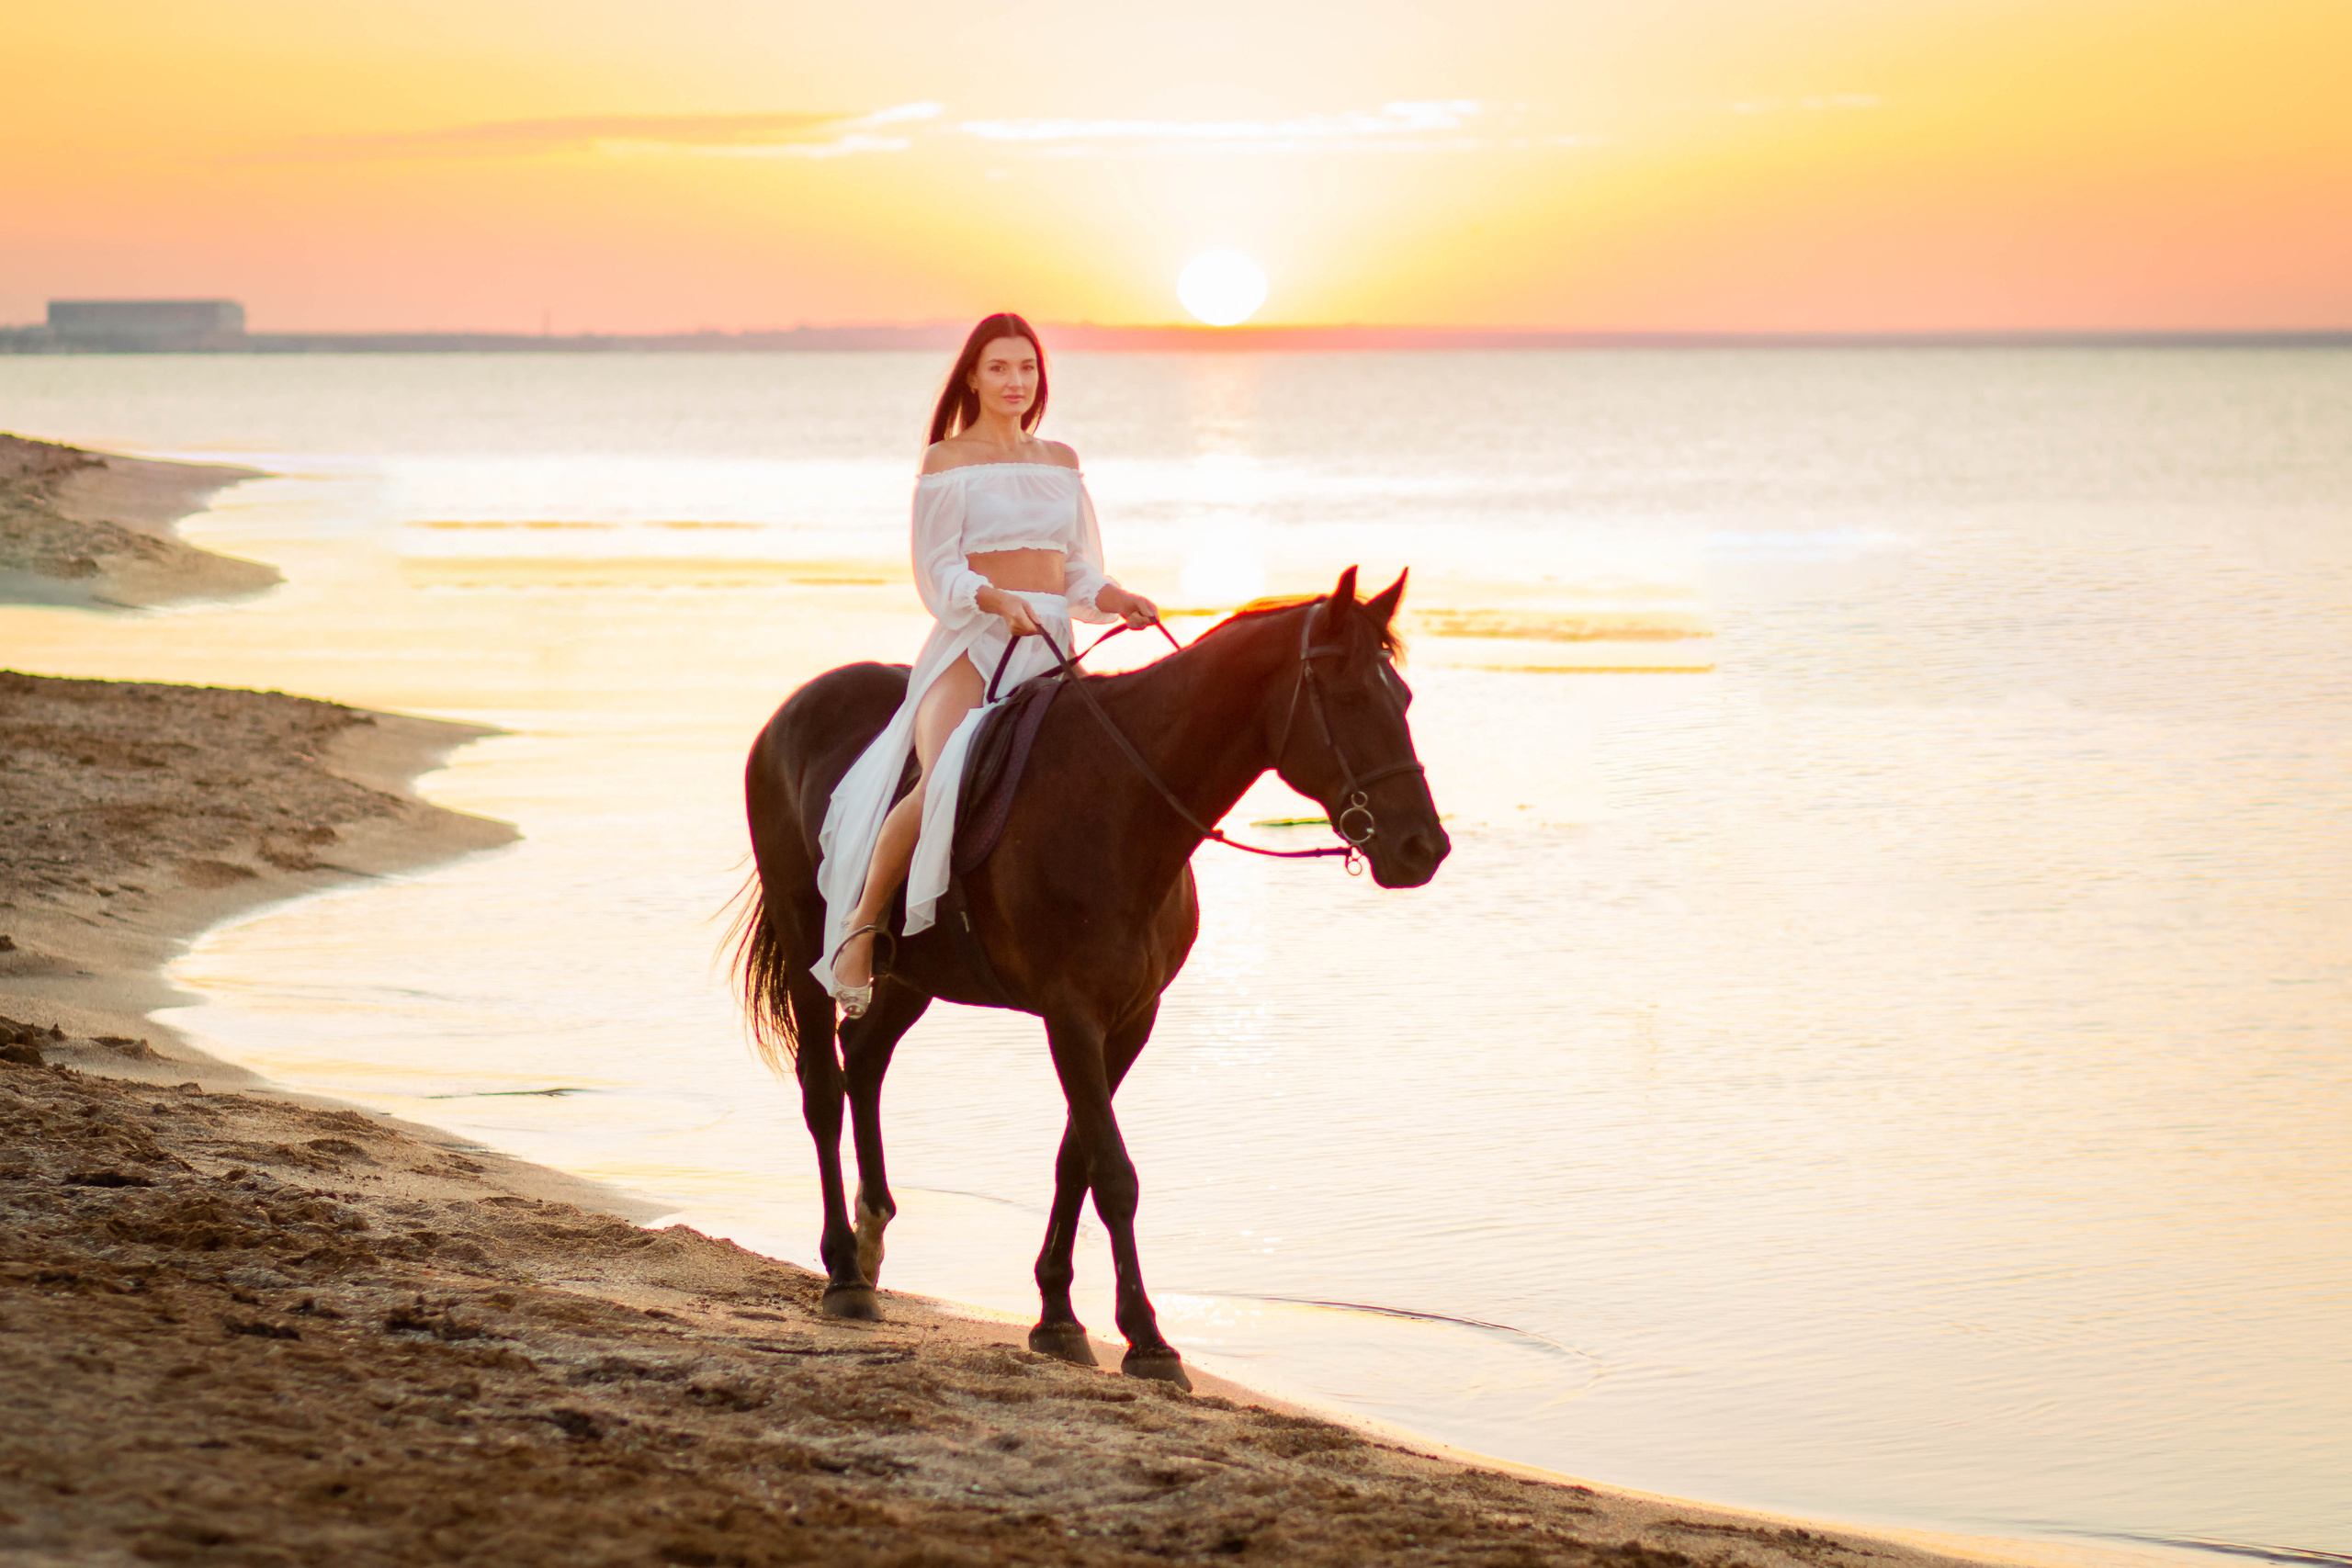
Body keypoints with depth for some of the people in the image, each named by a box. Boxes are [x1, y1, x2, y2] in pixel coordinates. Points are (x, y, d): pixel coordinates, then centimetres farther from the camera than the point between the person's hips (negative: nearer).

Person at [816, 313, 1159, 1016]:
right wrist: (997, 601, -22)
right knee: (944, 780, -30)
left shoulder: (1061, 462, 19)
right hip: (973, 641, -5)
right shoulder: (948, 461, 5)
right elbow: (937, 571, -3)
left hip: (1051, 647, 5)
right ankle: (858, 928, -16)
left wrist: (1118, 602, -2)